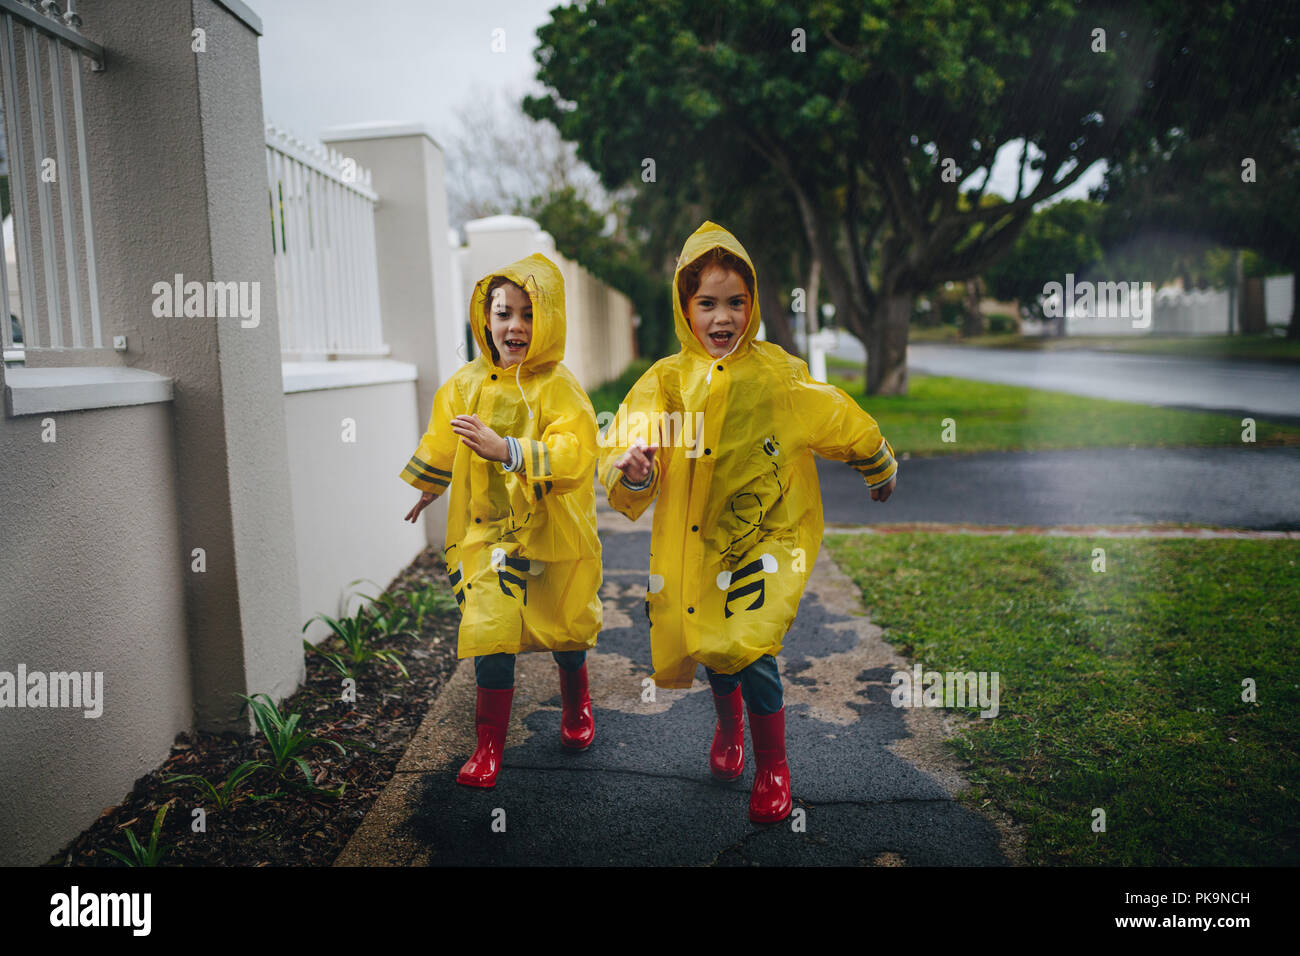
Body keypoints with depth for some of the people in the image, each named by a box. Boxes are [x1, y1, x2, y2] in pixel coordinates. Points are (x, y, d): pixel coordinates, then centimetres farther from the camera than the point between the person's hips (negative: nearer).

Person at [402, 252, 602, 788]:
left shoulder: (558, 387, -15)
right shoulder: (467, 384, 0)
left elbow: (572, 455, -30)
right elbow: (441, 443, 19)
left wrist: (508, 450, -42)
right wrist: (425, 489, 32)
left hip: (554, 534, -2)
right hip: (488, 530, 2)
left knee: (565, 628, 16)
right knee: (490, 631, -5)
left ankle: (576, 704, 47)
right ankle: (489, 742, 14)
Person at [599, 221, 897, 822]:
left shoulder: (778, 373, -8)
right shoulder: (667, 380, -6)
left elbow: (841, 424, 7)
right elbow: (628, 444, -17)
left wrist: (880, 470, 21)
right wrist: (631, 470, -40)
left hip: (769, 534, -2)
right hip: (698, 540, 2)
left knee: (751, 650, -14)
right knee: (712, 647, 17)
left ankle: (773, 766, 12)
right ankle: (728, 723, 51)